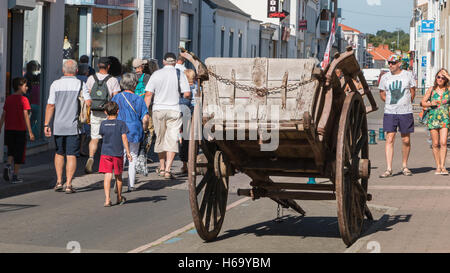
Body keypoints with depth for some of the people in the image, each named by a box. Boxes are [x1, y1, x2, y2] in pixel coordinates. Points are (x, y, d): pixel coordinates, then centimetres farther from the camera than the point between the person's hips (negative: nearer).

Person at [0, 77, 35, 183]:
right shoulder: (23, 99, -9)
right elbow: (26, 116, -13)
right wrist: (30, 132, -11)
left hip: (9, 129, 5)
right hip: (20, 130, -5)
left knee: (11, 151, 18)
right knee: (19, 154, 5)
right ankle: (15, 176, 5)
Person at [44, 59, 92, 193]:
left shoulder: (56, 84, 1)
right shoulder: (81, 84, -2)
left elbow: (50, 105, -3)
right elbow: (88, 102, -12)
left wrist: (46, 124, -1)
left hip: (58, 126, 2)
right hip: (73, 126, -2)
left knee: (59, 153, 19)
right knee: (71, 155, 1)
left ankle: (59, 181, 16)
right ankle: (68, 184, -5)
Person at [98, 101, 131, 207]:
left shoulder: (103, 123, 2)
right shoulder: (121, 124, -4)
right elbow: (124, 138, -8)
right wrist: (127, 152, -6)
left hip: (105, 153, 1)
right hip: (118, 153, -1)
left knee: (107, 175, -4)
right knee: (118, 176, 14)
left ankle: (107, 199, -16)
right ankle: (119, 197, 29)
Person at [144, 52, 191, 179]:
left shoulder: (156, 74, 1)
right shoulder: (180, 74, -3)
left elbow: (148, 94, -3)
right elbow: (187, 94, -6)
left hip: (158, 110, 2)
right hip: (174, 110, -2)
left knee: (160, 139, 15)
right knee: (172, 140, -3)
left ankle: (162, 167, 27)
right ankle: (168, 169, -13)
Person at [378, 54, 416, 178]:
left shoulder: (408, 75, 2)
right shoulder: (385, 77, 5)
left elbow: (412, 91, 11)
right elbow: (382, 93, 16)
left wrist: (407, 104, 9)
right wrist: (390, 103, 9)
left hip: (405, 112, 0)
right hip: (389, 112, 0)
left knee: (406, 140, 6)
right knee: (389, 139, -7)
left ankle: (404, 166, 22)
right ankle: (389, 169, -8)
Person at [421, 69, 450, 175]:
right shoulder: (431, 89, 5)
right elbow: (422, 102, 8)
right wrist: (430, 104, -10)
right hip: (433, 118, 1)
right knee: (435, 144, 2)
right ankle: (438, 166, 10)